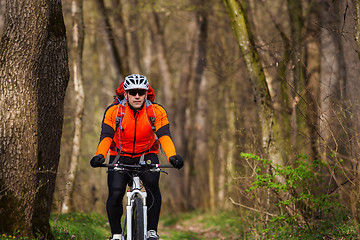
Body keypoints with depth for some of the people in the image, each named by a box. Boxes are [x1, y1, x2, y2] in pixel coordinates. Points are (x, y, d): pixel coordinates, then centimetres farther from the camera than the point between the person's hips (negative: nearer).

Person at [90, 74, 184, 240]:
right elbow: (106, 136, -23)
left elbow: (164, 136, -23)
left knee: (152, 184, -29)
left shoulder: (156, 111, -15)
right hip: (121, 157, 0)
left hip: (146, 156, 0)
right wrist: (100, 155, -43)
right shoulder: (114, 111, -16)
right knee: (115, 194, -20)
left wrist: (173, 156, -42)